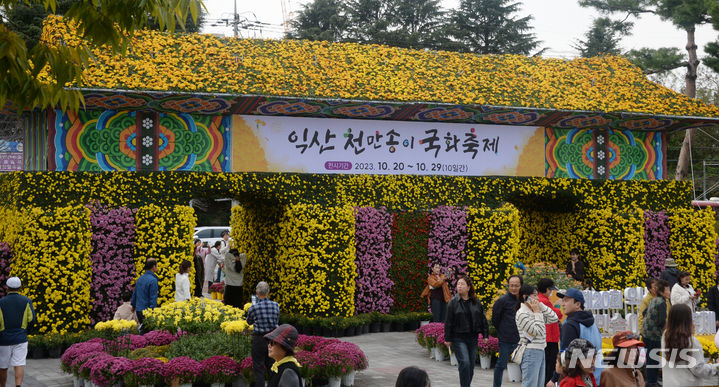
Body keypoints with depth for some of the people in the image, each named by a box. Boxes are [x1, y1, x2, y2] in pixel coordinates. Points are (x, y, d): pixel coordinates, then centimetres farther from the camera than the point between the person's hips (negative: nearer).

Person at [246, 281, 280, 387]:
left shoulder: (254, 308, -13)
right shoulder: (276, 305, -4)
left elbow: (249, 322, 6)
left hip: (259, 340, -4)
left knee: (258, 369, 5)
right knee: (272, 367, 17)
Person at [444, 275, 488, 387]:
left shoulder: (476, 302, 6)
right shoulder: (453, 302, -3)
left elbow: (483, 319, 12)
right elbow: (448, 322, -2)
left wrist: (485, 334, 8)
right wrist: (448, 339, -4)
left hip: (473, 338, 3)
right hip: (458, 338, -3)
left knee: (471, 364, 8)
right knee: (465, 363, -14)